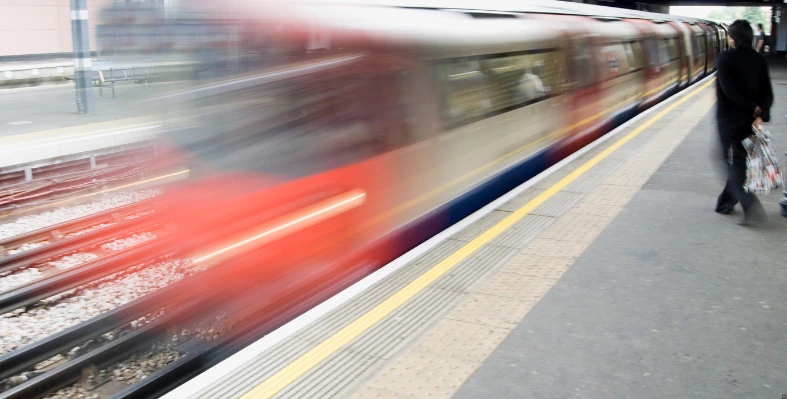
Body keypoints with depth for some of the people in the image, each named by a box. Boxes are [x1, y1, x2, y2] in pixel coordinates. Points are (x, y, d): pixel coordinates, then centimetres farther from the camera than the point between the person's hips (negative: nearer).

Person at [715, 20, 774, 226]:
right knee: (740, 163, 16)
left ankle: (751, 206, -15)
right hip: (750, 121, 6)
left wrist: (752, 108, -11)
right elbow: (767, 93, -3)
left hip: (729, 120, -5)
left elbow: (728, 90, -19)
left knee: (734, 164, 1)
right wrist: (760, 114, -11)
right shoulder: (759, 60, 5)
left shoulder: (726, 58, -11)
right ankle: (726, 203, 28)